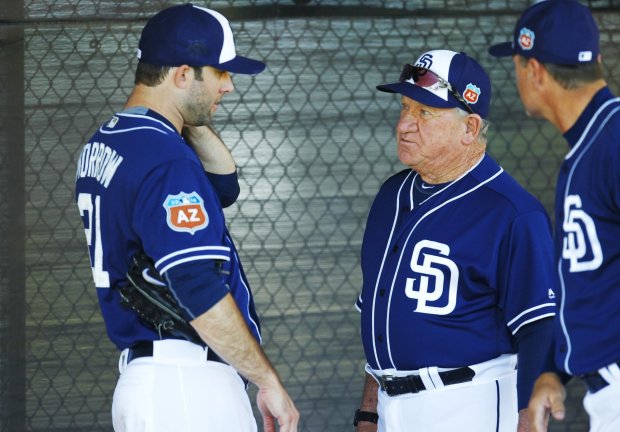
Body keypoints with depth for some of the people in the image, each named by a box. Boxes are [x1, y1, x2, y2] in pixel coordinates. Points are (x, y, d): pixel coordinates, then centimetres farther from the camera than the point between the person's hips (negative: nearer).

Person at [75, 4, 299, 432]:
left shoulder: (103, 145, 15)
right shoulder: (167, 160, -17)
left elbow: (222, 183, 26)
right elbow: (202, 293, -23)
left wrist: (193, 119, 13)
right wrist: (268, 379, -15)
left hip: (139, 378, 10)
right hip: (188, 386, -10)